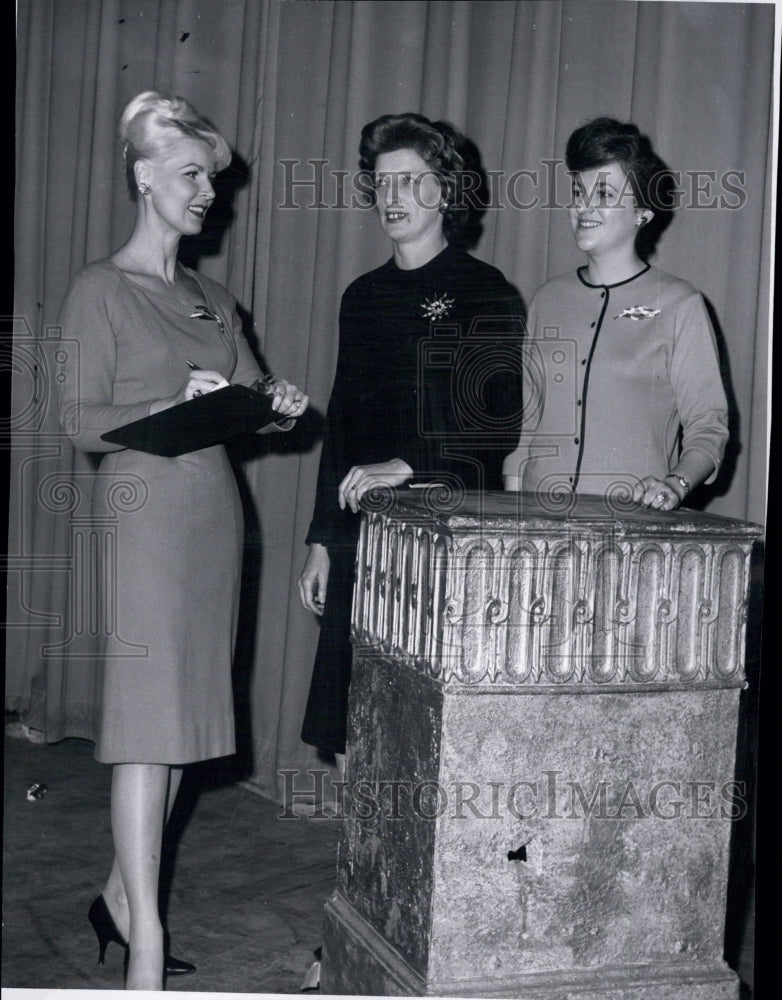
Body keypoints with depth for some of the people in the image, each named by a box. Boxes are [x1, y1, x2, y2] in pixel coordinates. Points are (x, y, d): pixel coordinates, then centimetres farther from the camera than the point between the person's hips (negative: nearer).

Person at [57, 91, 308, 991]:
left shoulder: (214, 300, 17)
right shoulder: (101, 289, -2)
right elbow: (80, 422, -9)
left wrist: (282, 408, -5)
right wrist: (176, 406, -22)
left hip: (213, 511, 7)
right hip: (143, 506, -7)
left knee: (183, 715, 8)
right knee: (146, 725, -8)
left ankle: (120, 898, 23)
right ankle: (145, 947, -4)